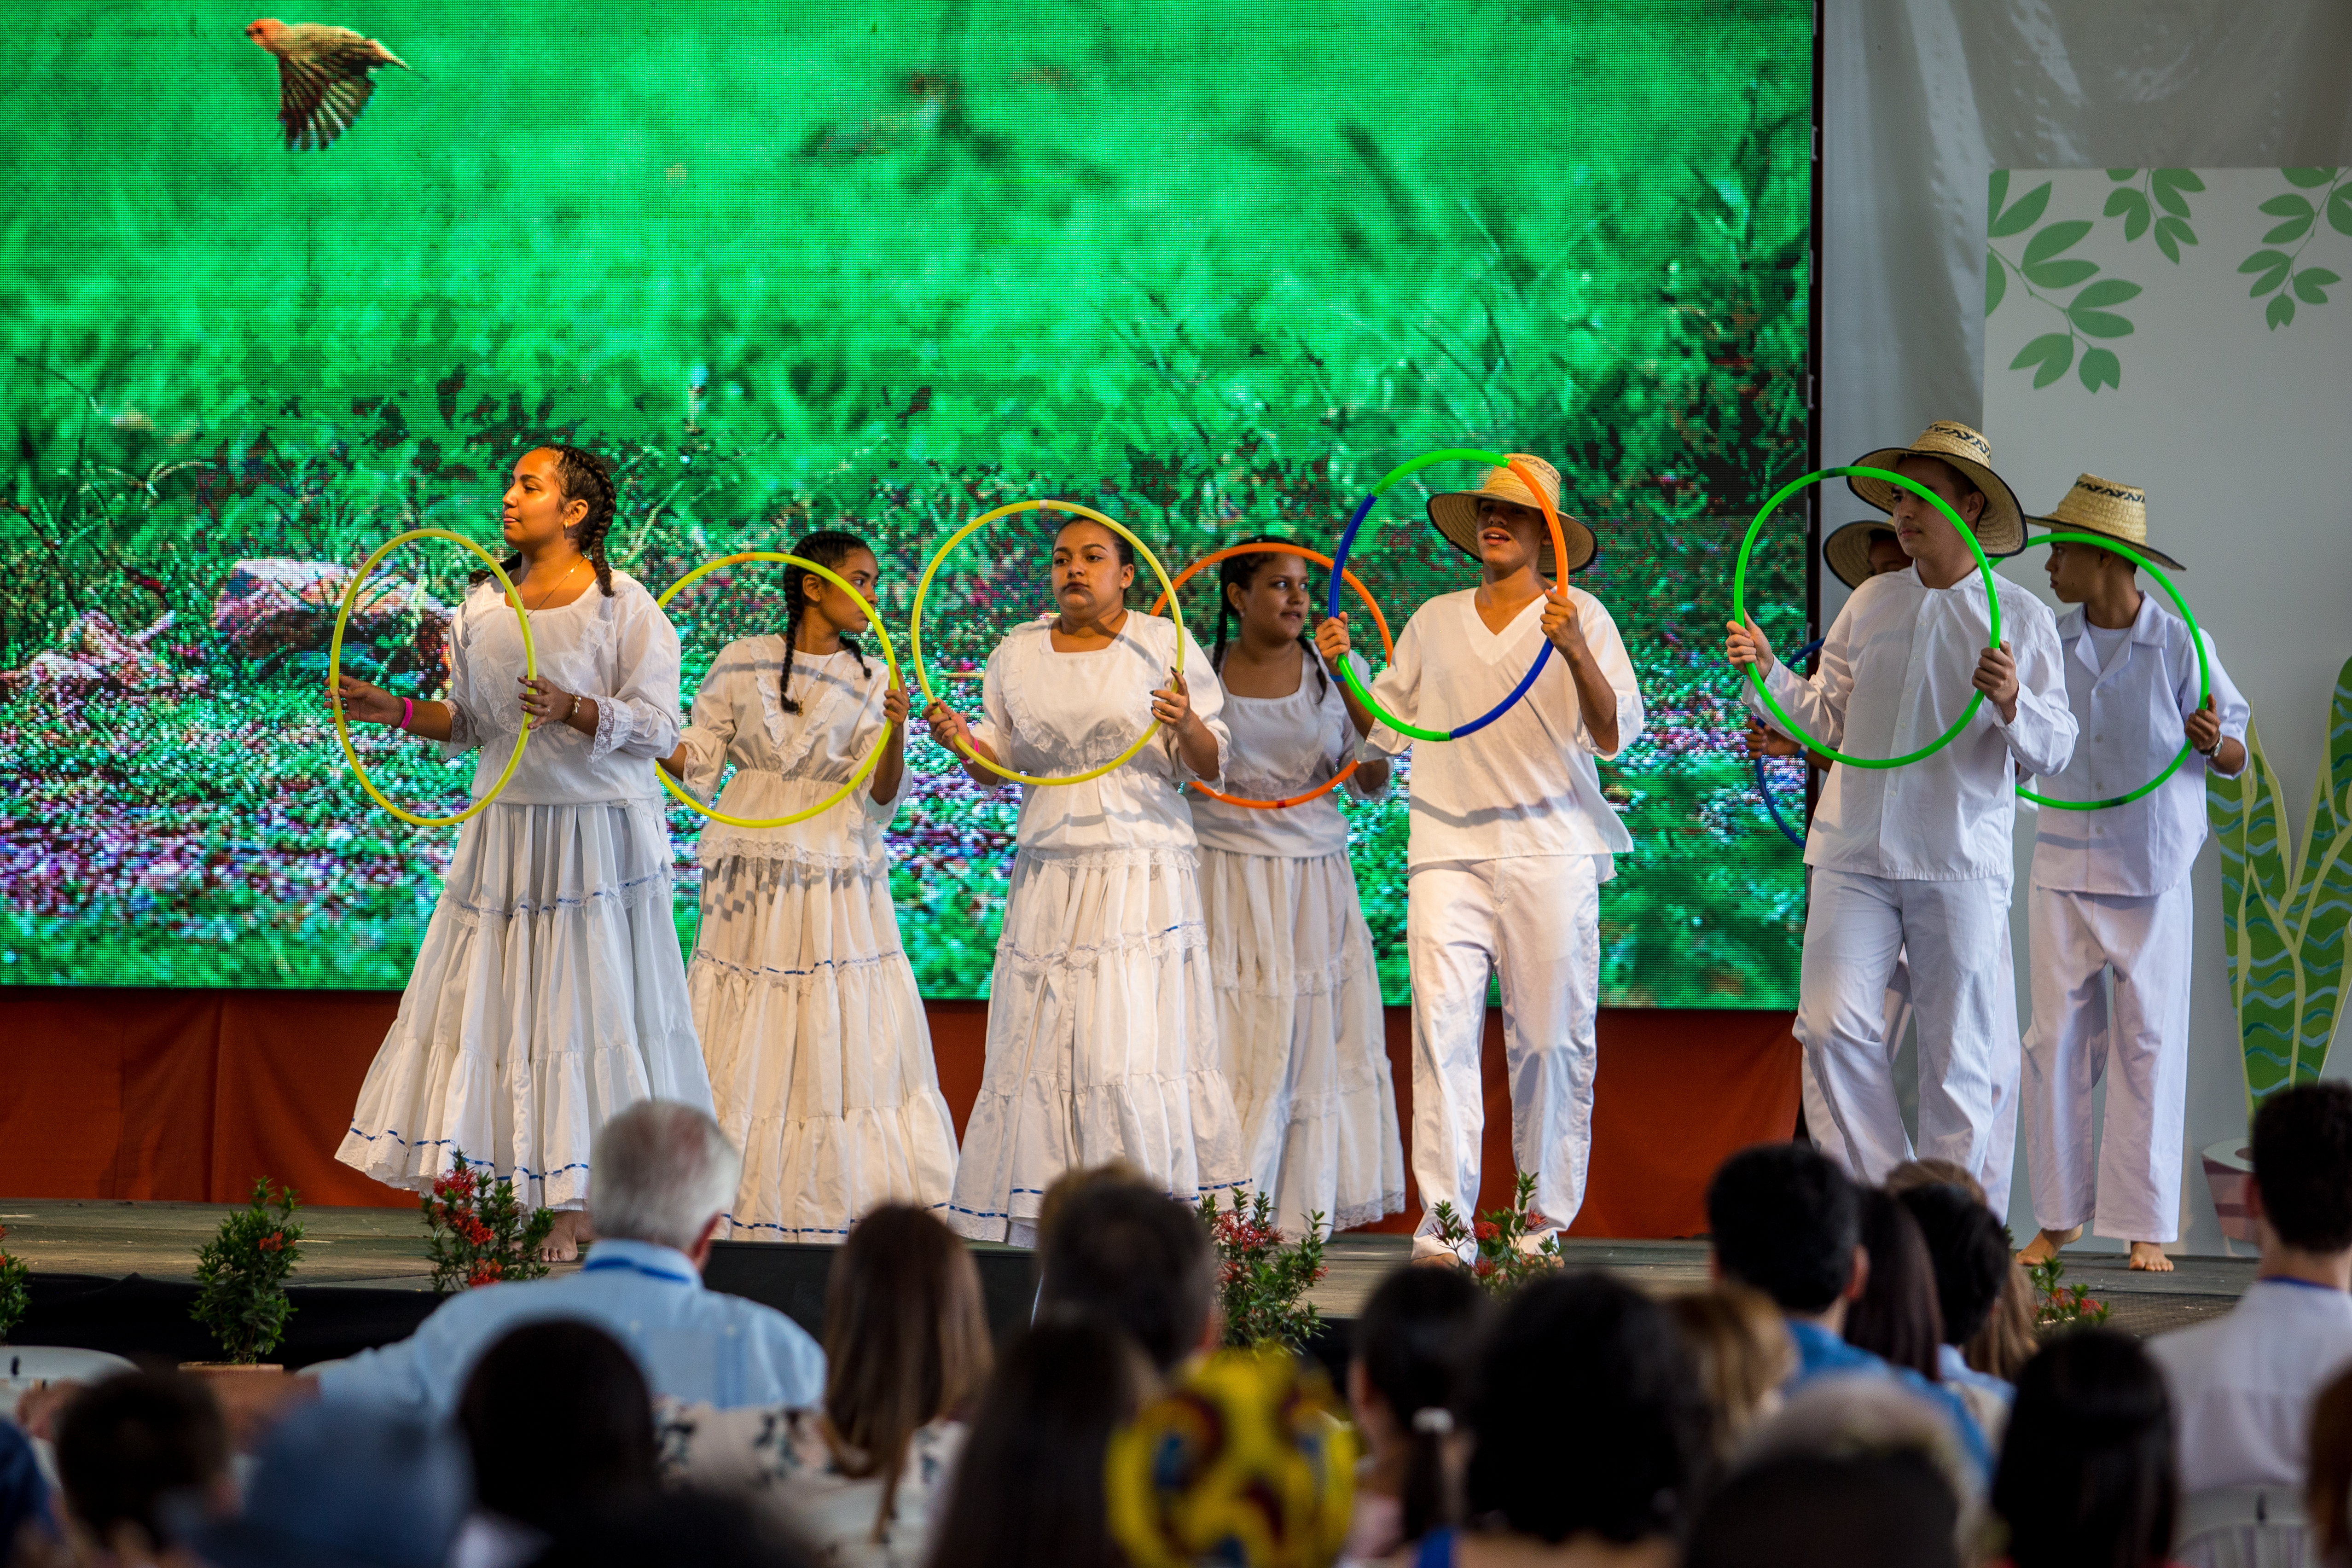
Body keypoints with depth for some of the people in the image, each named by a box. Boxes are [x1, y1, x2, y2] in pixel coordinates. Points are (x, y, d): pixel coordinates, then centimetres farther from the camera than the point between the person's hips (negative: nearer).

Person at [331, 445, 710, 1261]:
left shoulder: (624, 606, -6)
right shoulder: (482, 603, 11)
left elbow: (658, 726, -11)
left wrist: (576, 709, -26)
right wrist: (400, 712, 2)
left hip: (599, 832, -5)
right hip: (506, 826, 6)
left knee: (593, 1003, -5)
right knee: (496, 1004, 0)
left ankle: (581, 1208, -1)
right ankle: (526, 1204, 3)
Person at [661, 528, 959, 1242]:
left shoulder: (874, 681, 5)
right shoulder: (742, 662, 5)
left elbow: (882, 798, -3)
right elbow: (695, 764, 5)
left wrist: (893, 733, -21)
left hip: (836, 883, 0)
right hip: (750, 881, 0)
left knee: (839, 1043, -3)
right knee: (742, 1052, 1)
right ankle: (739, 1216, 6)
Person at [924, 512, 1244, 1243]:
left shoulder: (1165, 646, 2)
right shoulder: (1017, 654, 12)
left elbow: (1211, 765, 2)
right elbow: (998, 763, 20)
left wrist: (1188, 726, -19)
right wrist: (963, 742, -1)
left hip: (1144, 874, -4)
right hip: (1049, 874, 4)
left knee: (1133, 1050, -14)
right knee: (1040, 1048, -2)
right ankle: (1037, 1231, 3)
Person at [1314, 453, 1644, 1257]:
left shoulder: (1580, 615, 6)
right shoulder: (1435, 621, 18)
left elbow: (1613, 737, -4)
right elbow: (1385, 729, 22)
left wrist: (1575, 653, -18)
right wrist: (1344, 670, 6)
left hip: (1550, 849, -2)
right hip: (1449, 845, 2)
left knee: (1550, 1035, -1)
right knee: (1442, 1022, -10)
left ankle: (1544, 1219, 10)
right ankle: (1444, 1226, -12)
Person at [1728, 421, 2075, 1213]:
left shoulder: (2021, 618, 3)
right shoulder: (1870, 603, 12)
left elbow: (2054, 748, 0)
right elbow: (1829, 721, 16)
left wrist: (2012, 705, -19)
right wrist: (1769, 675, 1)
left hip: (1961, 865, -3)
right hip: (1855, 852, 3)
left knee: (1960, 1055, -1)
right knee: (1832, 1025, -9)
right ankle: (1888, 1193, 5)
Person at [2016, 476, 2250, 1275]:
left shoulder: (2180, 645, -5)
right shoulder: (2049, 645, 6)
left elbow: (2235, 757, -2)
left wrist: (2211, 741, -22)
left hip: (2152, 877, -3)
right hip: (2063, 871, 3)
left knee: (2149, 1045, -1)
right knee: (2056, 1039, -1)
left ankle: (2145, 1225, 5)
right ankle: (2059, 1216, 7)